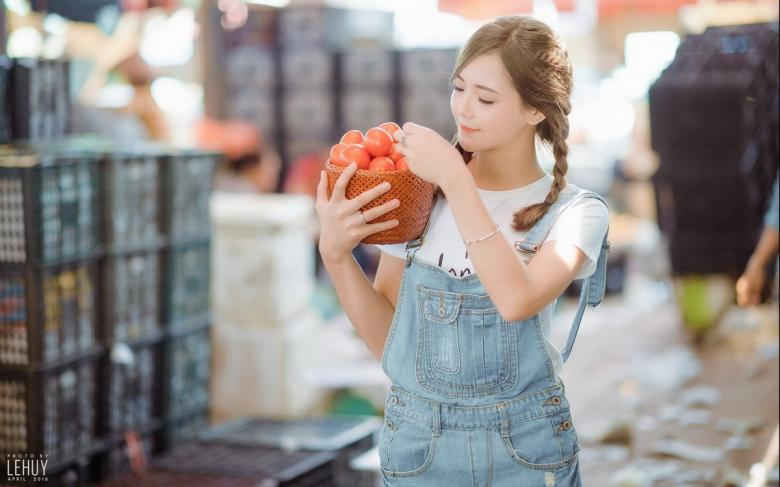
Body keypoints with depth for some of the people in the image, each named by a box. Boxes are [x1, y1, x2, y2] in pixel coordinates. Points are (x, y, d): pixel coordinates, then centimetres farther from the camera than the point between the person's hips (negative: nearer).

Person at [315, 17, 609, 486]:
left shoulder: (576, 211, -6)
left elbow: (517, 301, -26)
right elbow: (387, 339, 1)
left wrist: (456, 180, -22)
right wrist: (336, 254, -14)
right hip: (416, 446, 2)